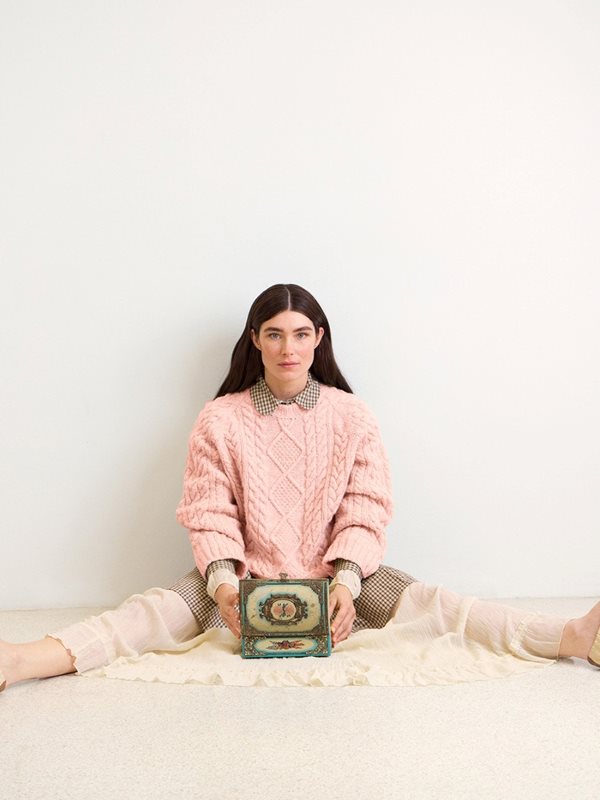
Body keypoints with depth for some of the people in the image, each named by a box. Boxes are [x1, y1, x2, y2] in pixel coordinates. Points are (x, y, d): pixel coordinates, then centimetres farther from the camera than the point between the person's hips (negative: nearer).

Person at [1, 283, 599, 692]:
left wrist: (346, 583, -22)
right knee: (164, 607, -26)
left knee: (423, 602, -23)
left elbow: (365, 512, -5)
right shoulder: (220, 420, -1)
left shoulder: (351, 416, 1)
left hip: (336, 575, 0)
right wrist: (223, 584, -24)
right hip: (246, 577, 0)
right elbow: (210, 514, -5)